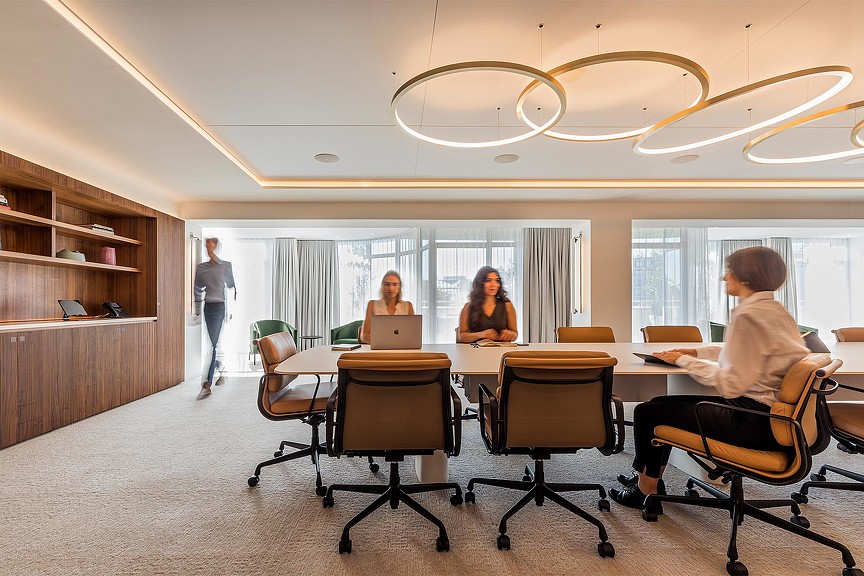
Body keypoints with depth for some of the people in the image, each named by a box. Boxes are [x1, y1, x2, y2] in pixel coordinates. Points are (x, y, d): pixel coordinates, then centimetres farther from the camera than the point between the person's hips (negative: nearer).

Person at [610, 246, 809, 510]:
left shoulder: (748, 315, -23)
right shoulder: (775, 310, 8)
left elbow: (731, 383, -25)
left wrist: (684, 361, -14)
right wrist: (698, 352, 14)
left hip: (751, 421, -10)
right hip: (768, 413, 10)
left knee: (647, 412, 0)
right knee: (661, 404, 17)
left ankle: (646, 491, 20)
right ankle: (648, 478, 29)